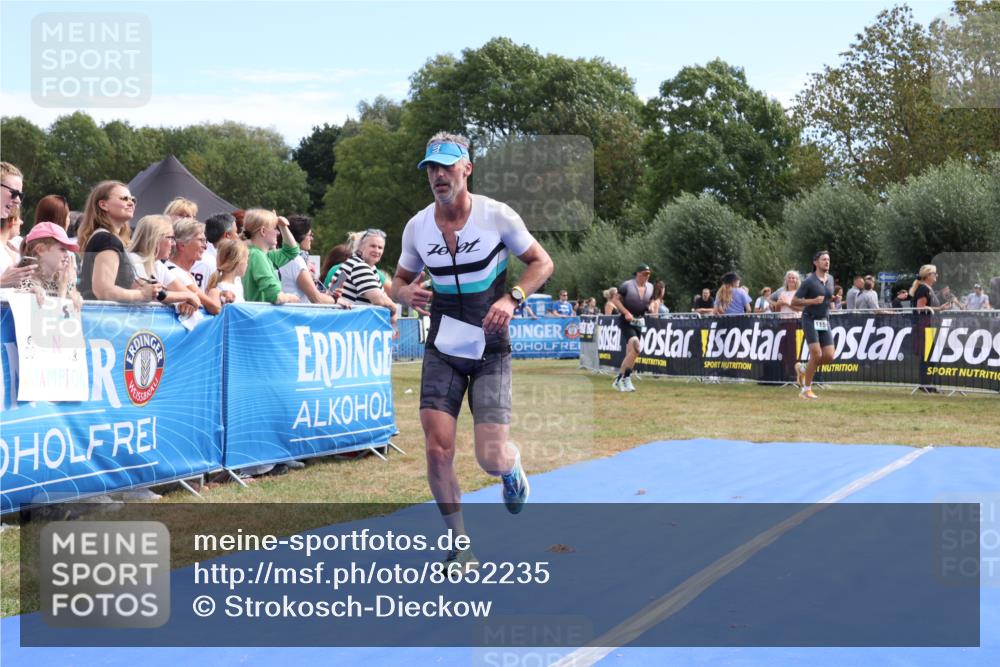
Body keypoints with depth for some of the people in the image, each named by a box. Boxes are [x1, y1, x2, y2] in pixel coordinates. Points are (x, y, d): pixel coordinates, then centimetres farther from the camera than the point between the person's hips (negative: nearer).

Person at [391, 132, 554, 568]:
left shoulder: (497, 215, -10)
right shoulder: (417, 227, -1)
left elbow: (542, 263, -1)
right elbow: (399, 281, 13)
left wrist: (512, 299, -19)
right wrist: (406, 293, -12)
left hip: (490, 352, -2)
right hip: (442, 351, 3)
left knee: (491, 459, -8)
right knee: (438, 449, -9)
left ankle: (512, 468, 33)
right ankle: (459, 545, 10)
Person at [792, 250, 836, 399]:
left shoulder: (830, 279, 10)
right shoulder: (809, 281, -10)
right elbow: (794, 302, -10)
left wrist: (833, 299, 5)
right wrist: (812, 301, -21)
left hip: (824, 321, 7)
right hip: (811, 320, -6)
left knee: (829, 356, -3)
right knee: (816, 354, -15)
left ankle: (803, 369, 22)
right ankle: (806, 390, -3)